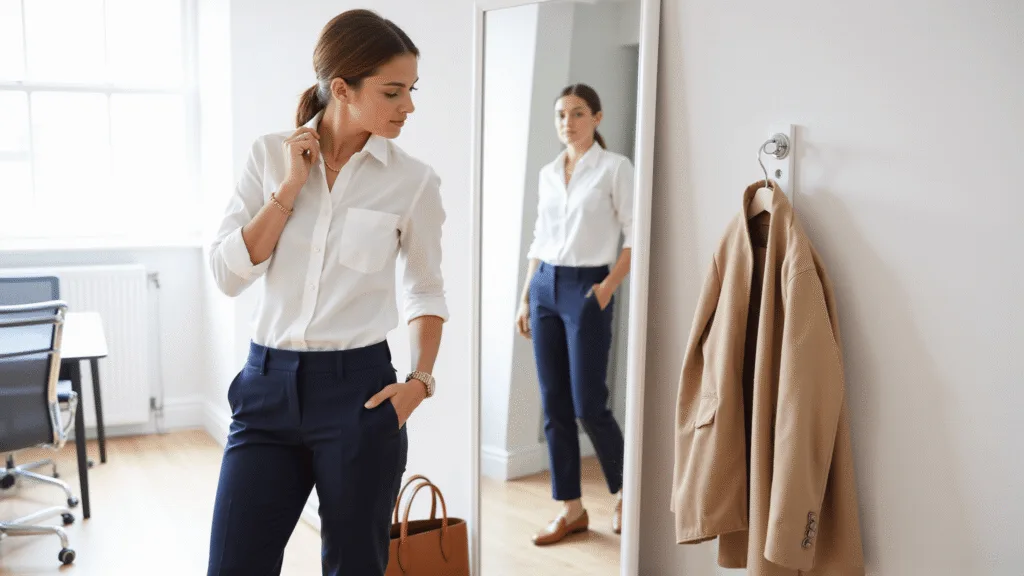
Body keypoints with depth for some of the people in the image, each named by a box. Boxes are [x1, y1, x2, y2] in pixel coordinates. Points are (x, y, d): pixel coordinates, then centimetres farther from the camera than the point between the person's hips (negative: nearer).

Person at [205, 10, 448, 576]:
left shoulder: (413, 182, -3)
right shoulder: (271, 155, 1)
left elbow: (426, 290, 9)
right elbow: (228, 273, -4)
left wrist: (420, 379, -4)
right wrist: (289, 188, -10)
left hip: (359, 392, -1)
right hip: (268, 386, 1)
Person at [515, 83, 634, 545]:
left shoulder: (615, 167, -4)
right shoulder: (547, 173, 12)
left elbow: (636, 237, -7)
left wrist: (606, 289, -13)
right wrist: (525, 298, 12)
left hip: (586, 288, -6)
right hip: (544, 287, 6)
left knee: (589, 406, -4)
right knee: (554, 405, 5)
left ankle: (624, 493, 20)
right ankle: (571, 509, 15)